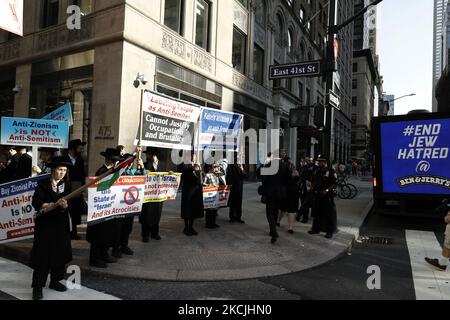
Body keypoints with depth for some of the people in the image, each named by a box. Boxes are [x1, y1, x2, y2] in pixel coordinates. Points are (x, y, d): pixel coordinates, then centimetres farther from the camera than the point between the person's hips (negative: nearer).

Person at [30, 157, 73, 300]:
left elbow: (69, 205, -4)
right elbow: (36, 203, -14)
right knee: (43, 256, -1)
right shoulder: (43, 185, -3)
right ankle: (38, 287, 8)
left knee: (60, 254, 10)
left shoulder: (67, 187, 6)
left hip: (61, 225, 4)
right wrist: (55, 205, -23)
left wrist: (65, 206, -26)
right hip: (45, 225, -4)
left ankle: (55, 281, 26)